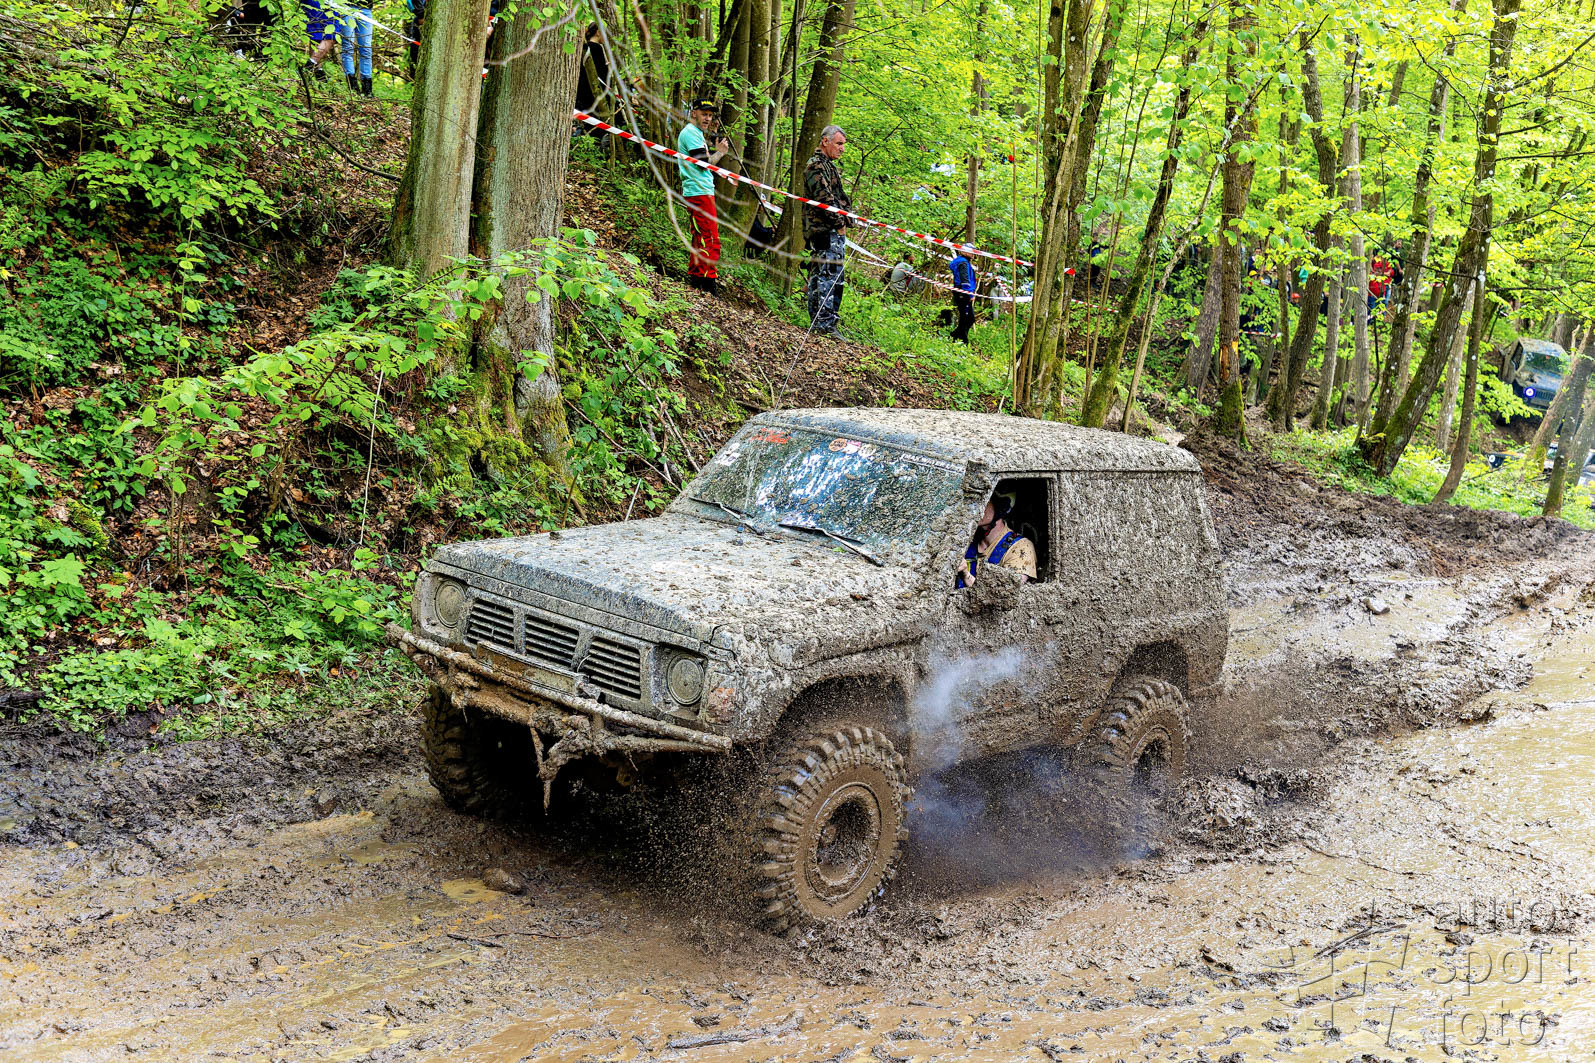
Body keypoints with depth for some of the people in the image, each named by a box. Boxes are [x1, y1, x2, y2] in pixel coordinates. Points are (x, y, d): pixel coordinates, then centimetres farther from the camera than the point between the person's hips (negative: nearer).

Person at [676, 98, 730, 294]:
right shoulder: (691, 133, -11)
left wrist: (716, 149, 10)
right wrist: (720, 152, -5)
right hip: (699, 192, -11)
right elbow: (704, 163, -19)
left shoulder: (696, 132, 21)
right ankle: (708, 279, -15)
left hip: (702, 191, 11)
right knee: (710, 238, -13)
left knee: (700, 236, 15)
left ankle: (695, 275, 20)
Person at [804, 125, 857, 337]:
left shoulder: (827, 165, 23)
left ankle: (817, 322, 15)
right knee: (830, 275, -13)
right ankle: (825, 323, -15)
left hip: (833, 231, 11)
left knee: (818, 276, 11)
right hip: (826, 231, -11)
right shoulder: (816, 165, -10)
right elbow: (823, 198, -19)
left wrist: (846, 220, 14)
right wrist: (839, 223, -13)